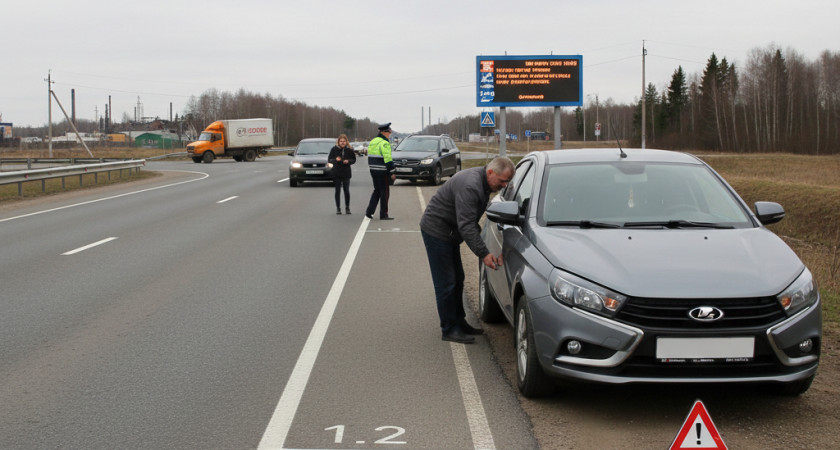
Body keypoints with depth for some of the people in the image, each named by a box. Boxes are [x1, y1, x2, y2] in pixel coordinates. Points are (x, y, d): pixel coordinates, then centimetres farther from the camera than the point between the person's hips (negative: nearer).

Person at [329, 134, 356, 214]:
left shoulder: (350, 149, 1)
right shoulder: (334, 149, 0)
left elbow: (354, 160, 8)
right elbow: (329, 159, 3)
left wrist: (348, 161, -12)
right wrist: (335, 160, -17)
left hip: (346, 173, 0)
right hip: (336, 173, 0)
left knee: (346, 190, 0)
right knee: (337, 191, 4)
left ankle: (347, 207, 13)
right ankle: (338, 208, 10)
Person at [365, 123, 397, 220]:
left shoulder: (372, 142, 14)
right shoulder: (384, 143, -15)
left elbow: (370, 157, 18)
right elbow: (388, 160, -21)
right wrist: (391, 173, -17)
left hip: (373, 171, 9)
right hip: (382, 172, -9)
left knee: (377, 191, 19)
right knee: (385, 192, 0)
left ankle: (369, 211, 12)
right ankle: (383, 215, 4)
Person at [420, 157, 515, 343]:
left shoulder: (483, 182, 4)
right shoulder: (469, 186, -29)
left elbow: (470, 222, 15)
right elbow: (466, 225, -32)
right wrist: (483, 253, -33)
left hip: (449, 233, 10)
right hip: (436, 231, -10)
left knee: (457, 279, 14)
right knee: (446, 283, -6)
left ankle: (459, 322, 24)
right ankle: (449, 329, 1)